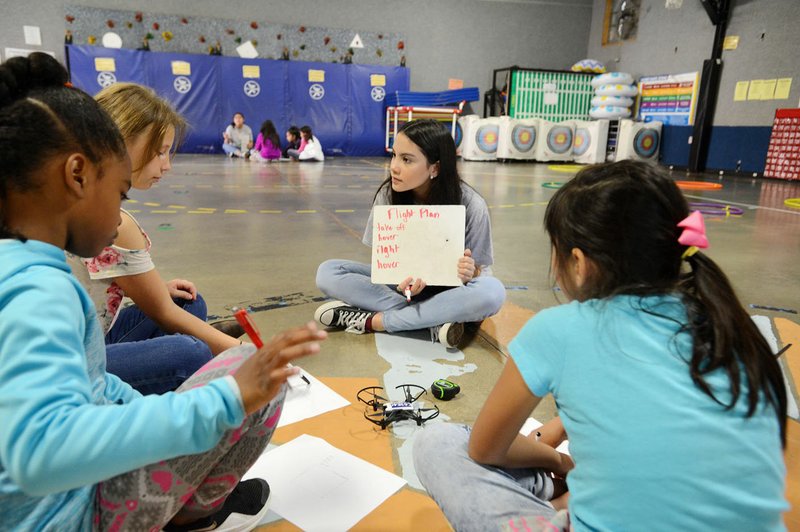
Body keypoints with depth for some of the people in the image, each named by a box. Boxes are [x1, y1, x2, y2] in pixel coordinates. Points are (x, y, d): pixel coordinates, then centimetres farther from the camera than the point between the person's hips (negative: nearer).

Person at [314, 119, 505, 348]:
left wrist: (470, 273, -36)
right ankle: (434, 320, -27)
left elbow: (482, 272, -11)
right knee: (328, 272, -18)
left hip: (447, 291, -2)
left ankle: (371, 321, -27)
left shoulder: (471, 206, -19)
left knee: (492, 292, -35)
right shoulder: (388, 194, -14)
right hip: (402, 283, 2)